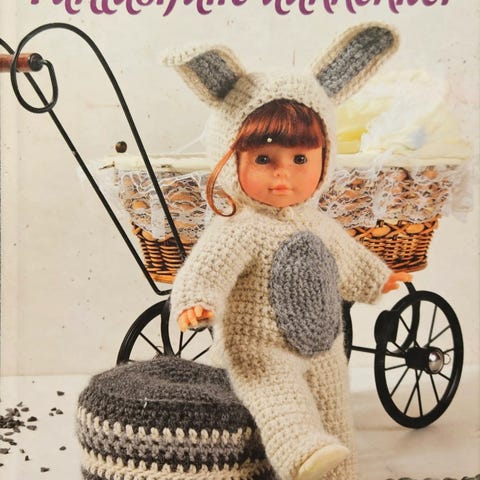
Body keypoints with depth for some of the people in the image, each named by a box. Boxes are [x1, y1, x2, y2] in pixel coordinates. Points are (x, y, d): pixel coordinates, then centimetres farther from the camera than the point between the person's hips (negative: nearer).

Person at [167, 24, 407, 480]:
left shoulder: (319, 225, 5)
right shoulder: (239, 230, -18)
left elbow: (347, 258, 24)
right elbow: (206, 267, -33)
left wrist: (375, 279, 40)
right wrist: (194, 300, -54)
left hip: (323, 352, 7)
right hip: (259, 350, -7)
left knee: (336, 427, 15)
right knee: (282, 401, -33)